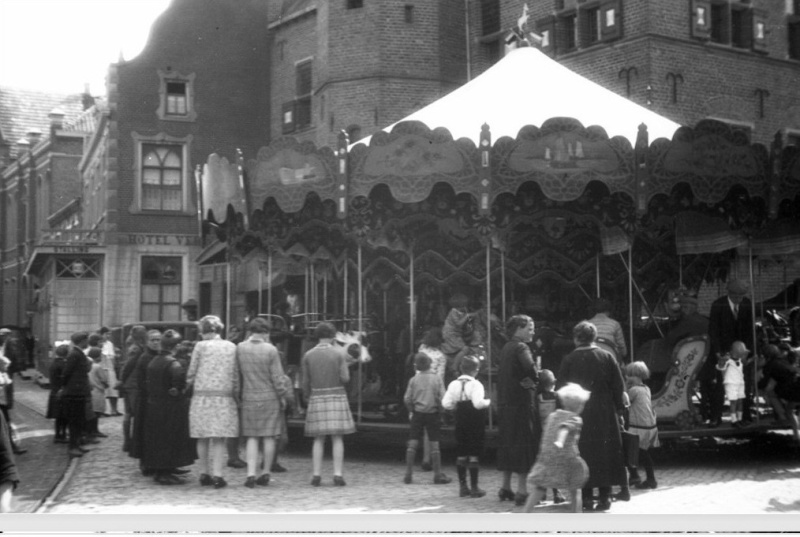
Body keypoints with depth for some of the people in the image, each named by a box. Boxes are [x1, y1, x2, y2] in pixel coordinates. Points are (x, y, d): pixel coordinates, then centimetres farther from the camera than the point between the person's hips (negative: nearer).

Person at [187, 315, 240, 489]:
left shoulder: (201, 346, -2)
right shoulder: (231, 347, 5)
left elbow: (192, 372, 0)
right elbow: (235, 375, 6)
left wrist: (188, 384, 17)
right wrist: (236, 396, 13)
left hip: (202, 396, -1)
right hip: (224, 397, 1)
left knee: (203, 438, 10)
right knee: (219, 438, 2)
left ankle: (205, 474, 16)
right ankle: (217, 475, -6)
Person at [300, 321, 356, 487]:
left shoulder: (308, 355, 2)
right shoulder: (339, 354, -4)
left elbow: (305, 382, 3)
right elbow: (345, 379, -7)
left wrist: (307, 398, 17)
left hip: (317, 399, 2)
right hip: (337, 398, -2)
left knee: (319, 439, 7)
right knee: (337, 438, 1)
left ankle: (316, 475, 1)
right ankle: (337, 475, -5)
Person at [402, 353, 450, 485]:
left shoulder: (414, 380, -3)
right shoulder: (437, 378, -6)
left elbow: (407, 399, -4)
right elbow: (442, 397, -10)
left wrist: (411, 411, 11)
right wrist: (440, 411, 4)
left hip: (418, 414, 1)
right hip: (433, 413, -1)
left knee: (412, 443, 5)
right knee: (434, 444, 4)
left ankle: (408, 475, 5)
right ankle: (438, 475, 7)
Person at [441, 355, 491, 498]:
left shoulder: (453, 384, 1)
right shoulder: (475, 384, -14)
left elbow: (446, 404, -3)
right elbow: (478, 403, -25)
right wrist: (488, 402, -6)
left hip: (460, 422, 5)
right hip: (475, 422, -5)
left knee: (461, 454, 11)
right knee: (474, 454, 1)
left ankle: (462, 486, 14)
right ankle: (474, 487, 3)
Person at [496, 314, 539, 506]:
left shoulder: (506, 348, 15)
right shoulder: (520, 347, -12)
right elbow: (530, 368, -29)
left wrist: (523, 380, 1)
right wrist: (534, 380, -10)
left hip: (505, 402, 9)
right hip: (520, 402, -9)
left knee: (508, 443, 15)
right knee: (524, 443, -5)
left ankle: (505, 487, 22)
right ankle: (522, 490, -6)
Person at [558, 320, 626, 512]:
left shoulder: (568, 360, -6)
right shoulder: (606, 357, -2)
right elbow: (618, 387, 0)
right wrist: (619, 410, 6)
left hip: (579, 415, -1)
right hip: (605, 415, 1)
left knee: (584, 455, 5)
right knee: (605, 452, 9)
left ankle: (586, 497, 3)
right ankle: (604, 496, 9)